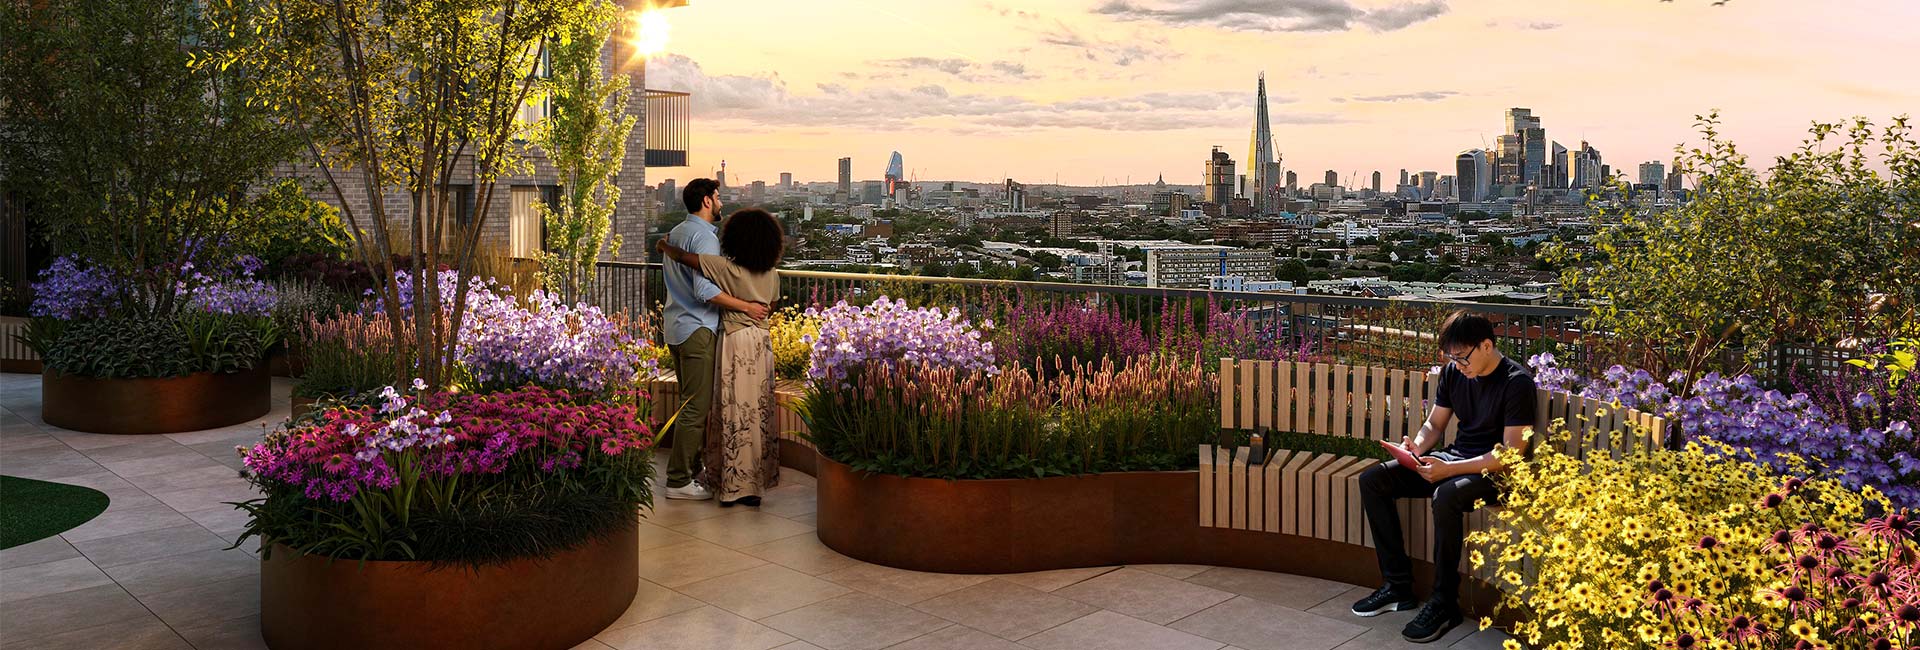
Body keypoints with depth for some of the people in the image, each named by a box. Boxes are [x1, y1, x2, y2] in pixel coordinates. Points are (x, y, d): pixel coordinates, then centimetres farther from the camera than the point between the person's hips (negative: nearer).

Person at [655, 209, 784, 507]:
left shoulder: (728, 268, -12)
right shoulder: (772, 274, 3)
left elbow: (683, 256, -12)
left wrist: (664, 246, 8)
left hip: (736, 341, -5)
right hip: (763, 341, 5)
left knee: (735, 412, 1)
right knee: (760, 411, 9)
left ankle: (734, 483, 5)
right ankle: (759, 480, 16)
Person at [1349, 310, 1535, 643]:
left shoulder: (1516, 382, -17)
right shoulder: (1454, 372, 3)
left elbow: (1512, 453, -21)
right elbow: (1434, 424, 14)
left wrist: (1450, 469, -29)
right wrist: (1416, 447, -9)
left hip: (1495, 471, -8)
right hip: (1454, 458, 8)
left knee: (1447, 496, -39)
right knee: (1372, 480, -8)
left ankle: (1444, 603, -23)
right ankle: (1397, 585, -4)